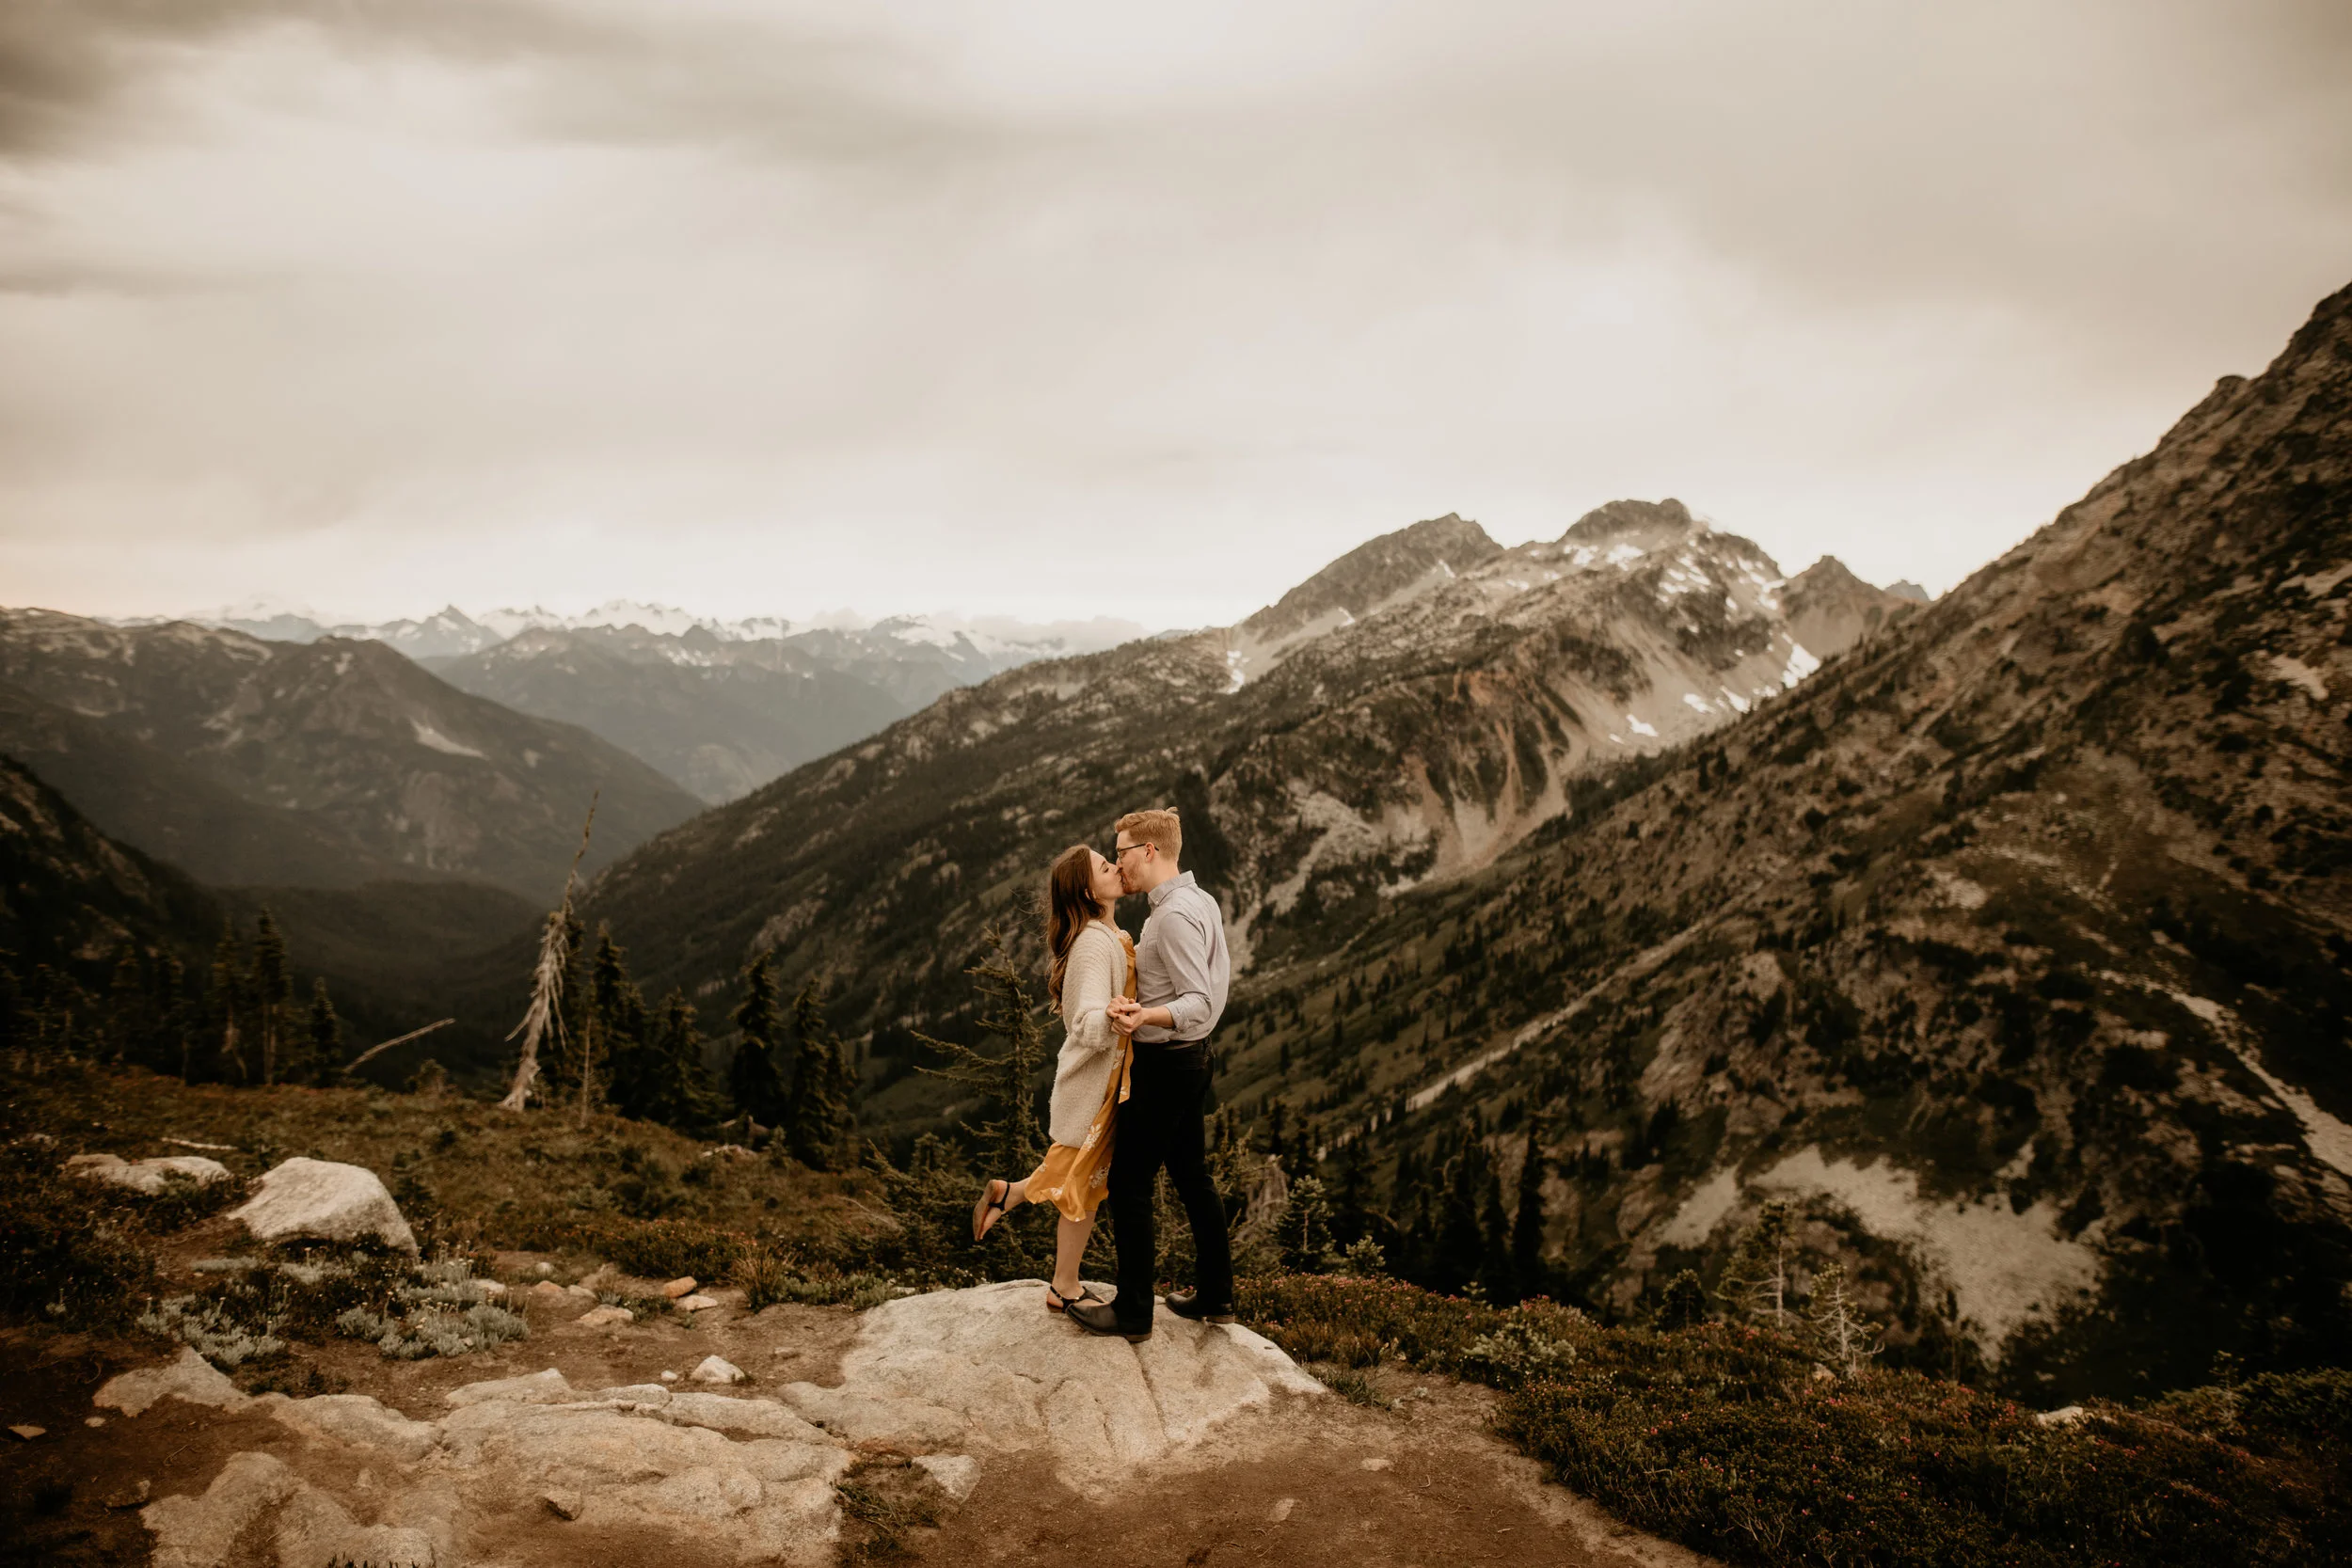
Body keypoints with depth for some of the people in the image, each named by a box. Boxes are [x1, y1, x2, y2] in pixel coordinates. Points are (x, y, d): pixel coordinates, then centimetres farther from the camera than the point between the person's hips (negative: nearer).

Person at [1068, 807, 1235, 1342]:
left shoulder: (1174, 915, -22)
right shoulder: (1201, 901, 9)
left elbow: (1198, 1005, -27)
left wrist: (1144, 1016, -44)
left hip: (1164, 1064, -10)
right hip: (1192, 1057, 10)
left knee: (1129, 1183, -1)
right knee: (1192, 1176, 17)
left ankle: (1133, 1311, 6)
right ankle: (1215, 1296, 25)